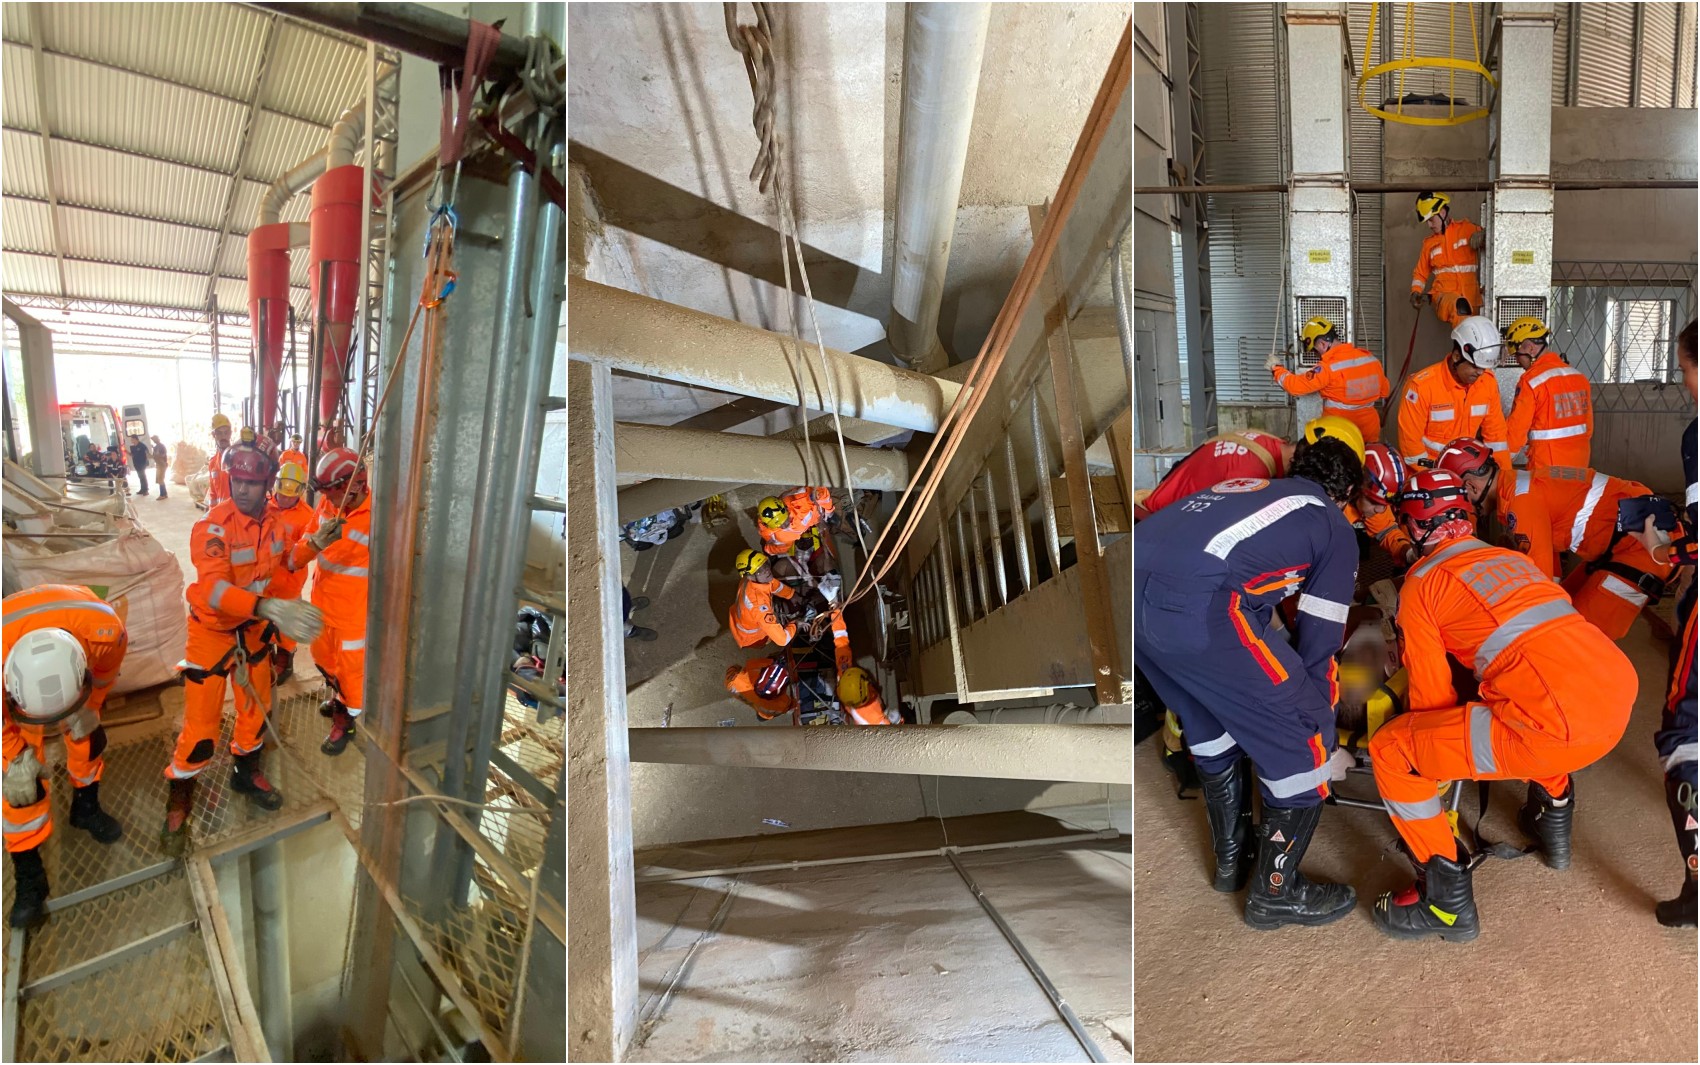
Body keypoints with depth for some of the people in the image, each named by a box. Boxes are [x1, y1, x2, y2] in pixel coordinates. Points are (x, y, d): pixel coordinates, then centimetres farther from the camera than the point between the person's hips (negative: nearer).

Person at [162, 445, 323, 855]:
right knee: (201, 723, -2)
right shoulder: (213, 527, -27)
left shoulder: (274, 524, -7)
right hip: (212, 630, -6)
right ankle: (179, 799, 19)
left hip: (254, 628, 6)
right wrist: (271, 608, -56)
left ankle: (246, 771, 41)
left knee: (257, 705, 18)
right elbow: (214, 589, -40)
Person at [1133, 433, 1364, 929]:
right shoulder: (1334, 527, 20)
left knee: (1212, 720, 30)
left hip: (1133, 571, 8)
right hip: (1192, 605, -7)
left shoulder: (1250, 488, 37)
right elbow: (1319, 643, 17)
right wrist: (1317, 719, 33)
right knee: (1303, 739, 12)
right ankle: (1275, 893, 28)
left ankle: (1231, 860, 46)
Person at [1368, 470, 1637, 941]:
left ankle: (1447, 901, 8)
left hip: (1561, 730, -8)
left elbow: (1432, 697, 6)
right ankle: (1554, 821, 49)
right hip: (1622, 696, 8)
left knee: (1390, 749, 2)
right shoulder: (1514, 558, 24)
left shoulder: (1421, 583, 4)